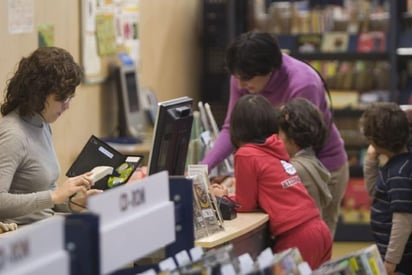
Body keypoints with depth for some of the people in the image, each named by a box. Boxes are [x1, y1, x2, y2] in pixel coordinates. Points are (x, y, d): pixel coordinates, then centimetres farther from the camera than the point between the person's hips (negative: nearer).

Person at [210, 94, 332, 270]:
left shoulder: (246, 155, -6)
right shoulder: (276, 148, 14)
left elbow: (245, 205, 2)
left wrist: (223, 197, 19)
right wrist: (230, 193, 30)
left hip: (297, 238, -7)